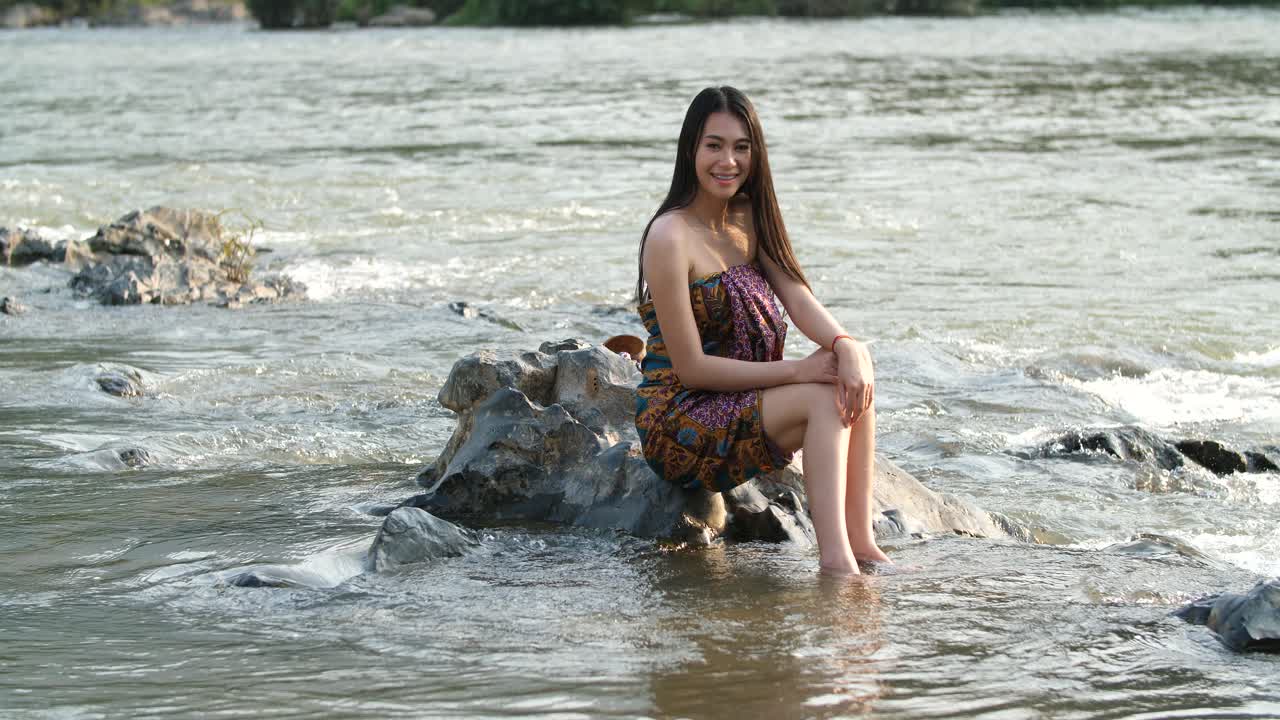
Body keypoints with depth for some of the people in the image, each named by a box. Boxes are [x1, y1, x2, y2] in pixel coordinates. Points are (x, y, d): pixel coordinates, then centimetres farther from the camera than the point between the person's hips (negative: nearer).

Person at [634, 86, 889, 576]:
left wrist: (845, 346, -26)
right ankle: (835, 557, -34)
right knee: (826, 398, -26)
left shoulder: (749, 219, 9)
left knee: (854, 376, -16)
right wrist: (796, 371, -21)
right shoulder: (671, 237, -16)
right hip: (678, 419, -7)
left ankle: (860, 541, -20)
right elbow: (691, 366, -18)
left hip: (740, 400, 7)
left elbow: (797, 296, -4)